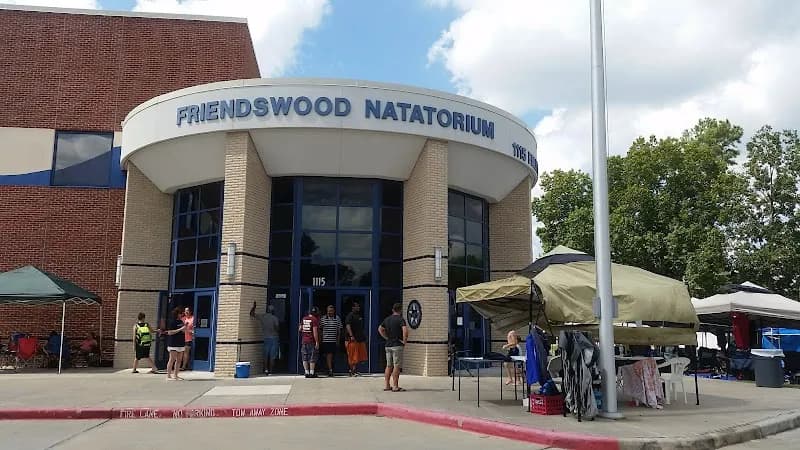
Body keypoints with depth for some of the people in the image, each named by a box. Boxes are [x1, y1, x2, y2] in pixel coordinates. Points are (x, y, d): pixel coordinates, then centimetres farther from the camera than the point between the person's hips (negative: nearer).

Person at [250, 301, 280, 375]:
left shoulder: (262, 317, 0)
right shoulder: (275, 318, -8)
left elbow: (252, 314, 8)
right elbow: (278, 328, -7)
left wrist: (254, 306, 22)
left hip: (266, 338, 2)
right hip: (274, 338, -2)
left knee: (266, 355, 10)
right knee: (272, 356, 1)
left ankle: (266, 369, -1)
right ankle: (270, 371, -1)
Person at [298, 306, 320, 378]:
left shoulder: (304, 318, 8)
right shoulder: (314, 319, -10)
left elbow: (299, 329, 15)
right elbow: (315, 331, -14)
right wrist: (317, 342, -12)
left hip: (304, 340, 5)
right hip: (312, 341, -5)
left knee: (305, 357, 10)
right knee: (312, 357, 2)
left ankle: (307, 373, 10)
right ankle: (311, 373, 1)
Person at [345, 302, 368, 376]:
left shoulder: (359, 316, 20)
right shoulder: (350, 315, -6)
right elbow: (347, 326, -17)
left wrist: (364, 337, 22)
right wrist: (351, 336, -26)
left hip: (360, 339, 9)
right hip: (353, 339, -9)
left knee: (359, 357, 9)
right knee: (353, 357, -5)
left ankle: (355, 371, 16)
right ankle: (352, 372, 0)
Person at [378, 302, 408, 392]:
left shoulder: (387, 319, 11)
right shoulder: (400, 319, -10)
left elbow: (380, 329, 20)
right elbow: (405, 330, -25)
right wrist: (404, 340, -14)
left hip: (388, 345, 7)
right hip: (397, 345, -7)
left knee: (389, 366, 12)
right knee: (397, 366, -4)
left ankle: (387, 386, 14)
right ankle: (395, 386, -5)